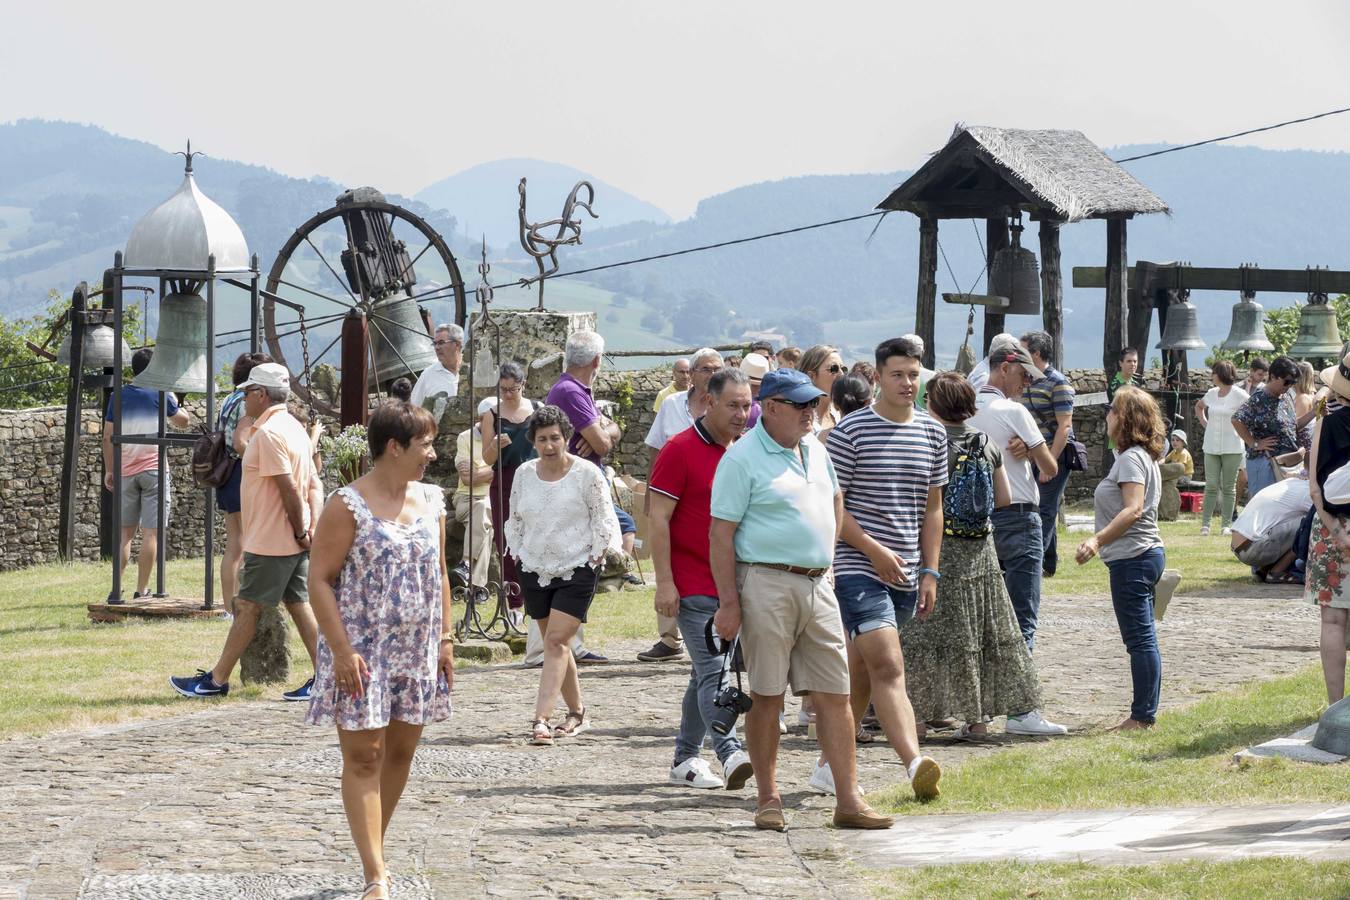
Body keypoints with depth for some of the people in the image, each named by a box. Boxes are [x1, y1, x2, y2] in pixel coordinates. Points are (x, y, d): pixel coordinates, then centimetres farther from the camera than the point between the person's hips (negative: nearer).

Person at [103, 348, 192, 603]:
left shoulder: (119, 396, 3)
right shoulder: (161, 395, -4)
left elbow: (107, 437, 4)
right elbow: (184, 421, 11)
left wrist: (108, 470, 13)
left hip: (127, 472, 3)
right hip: (154, 471, -3)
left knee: (125, 532, 11)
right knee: (151, 532, -1)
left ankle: (115, 590, 3)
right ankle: (141, 591, -2)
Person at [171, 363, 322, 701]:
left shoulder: (268, 433, -17)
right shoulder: (295, 427, 14)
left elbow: (289, 489, -22)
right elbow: (314, 486, 12)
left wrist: (300, 532, -13)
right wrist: (311, 528, 3)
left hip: (270, 542, -9)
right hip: (295, 542, 9)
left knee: (247, 607, -2)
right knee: (301, 605, 8)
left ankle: (217, 680, 6)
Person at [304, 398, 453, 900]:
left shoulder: (430, 502, 9)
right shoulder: (348, 507, -11)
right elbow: (321, 580, -12)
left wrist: (445, 639, 9)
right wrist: (342, 651, -17)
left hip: (416, 651, 6)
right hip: (363, 650, -6)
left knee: (400, 752, 10)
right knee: (363, 757, -6)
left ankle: (374, 852, 25)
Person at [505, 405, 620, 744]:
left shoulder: (587, 474, -8)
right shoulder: (524, 474, 6)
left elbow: (604, 521, -3)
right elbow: (515, 520, 17)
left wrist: (594, 559, -6)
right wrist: (518, 554, 8)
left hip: (576, 571, -5)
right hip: (535, 572, 5)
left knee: (556, 642, -15)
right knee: (555, 645, 11)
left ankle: (541, 719, -21)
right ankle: (577, 713, 23)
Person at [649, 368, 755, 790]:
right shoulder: (680, 450, -8)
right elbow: (658, 518, -10)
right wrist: (664, 582, -16)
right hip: (692, 586, -7)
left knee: (705, 673, 12)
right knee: (713, 672, -16)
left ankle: (685, 759, 19)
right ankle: (731, 754, -27)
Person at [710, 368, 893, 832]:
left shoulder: (815, 450, 14)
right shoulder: (743, 458, -8)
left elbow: (834, 498, 33)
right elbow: (721, 534, -11)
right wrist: (729, 602, -15)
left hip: (817, 584, 7)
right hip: (767, 584, -7)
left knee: (834, 693, 3)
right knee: (766, 696, 0)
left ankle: (848, 800, 4)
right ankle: (768, 798, 9)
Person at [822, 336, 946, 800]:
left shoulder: (933, 434, 11)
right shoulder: (850, 431, -6)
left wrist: (929, 572, 11)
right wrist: (874, 550, -14)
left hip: (905, 573, 6)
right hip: (857, 567, -6)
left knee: (861, 672, 13)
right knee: (888, 667, -19)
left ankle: (830, 764, 23)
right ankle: (916, 763, -31)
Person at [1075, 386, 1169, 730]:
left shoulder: (1131, 458, -15)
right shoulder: (1143, 457, 17)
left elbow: (1134, 509, -26)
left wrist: (1097, 539, -33)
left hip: (1132, 558, -11)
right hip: (1146, 554, 11)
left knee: (1140, 639, -8)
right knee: (1143, 639, 12)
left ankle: (1143, 716, -6)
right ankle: (1146, 713, 16)